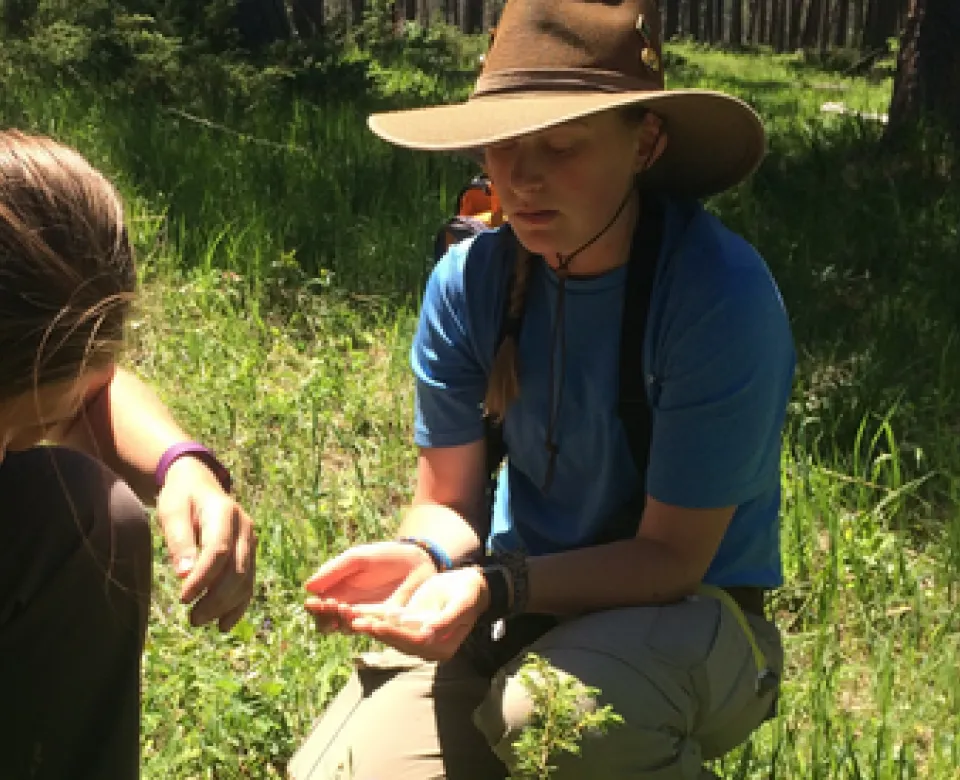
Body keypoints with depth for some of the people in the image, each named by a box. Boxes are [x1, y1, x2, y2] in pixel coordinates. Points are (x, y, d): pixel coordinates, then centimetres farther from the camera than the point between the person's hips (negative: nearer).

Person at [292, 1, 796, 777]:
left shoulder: (721, 295, -23)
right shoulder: (472, 277, -8)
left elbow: (670, 557, -19)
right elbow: (448, 501, 0)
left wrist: (497, 586, -35)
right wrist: (422, 559, -25)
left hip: (686, 608, -3)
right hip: (522, 597, 4)